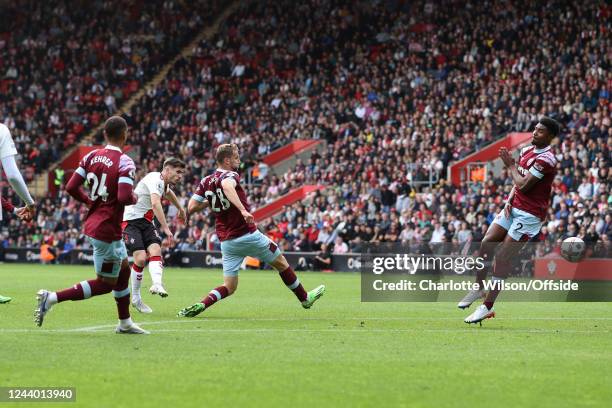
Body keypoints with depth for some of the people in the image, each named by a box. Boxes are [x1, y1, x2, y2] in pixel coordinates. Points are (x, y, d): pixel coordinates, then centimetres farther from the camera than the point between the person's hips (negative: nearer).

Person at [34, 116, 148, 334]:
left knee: (124, 270, 22)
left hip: (93, 223, 9)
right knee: (105, 283, 2)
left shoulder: (91, 156, 3)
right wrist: (134, 199, -5)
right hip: (107, 230, -9)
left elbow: (71, 187, 1)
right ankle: (51, 298, -7)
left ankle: (125, 323, 32)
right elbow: (124, 197, -27)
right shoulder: (125, 162, -17)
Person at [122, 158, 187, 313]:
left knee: (155, 250, -19)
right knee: (141, 257, -18)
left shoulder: (165, 182, 11)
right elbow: (156, 203, -37)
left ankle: (157, 284, -41)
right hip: (131, 220, -8)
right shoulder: (155, 180, -20)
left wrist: (180, 208, 51)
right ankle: (136, 298, -3)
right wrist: (166, 228, -44)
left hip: (146, 222, 8)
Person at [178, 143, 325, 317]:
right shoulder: (230, 176, -12)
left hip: (227, 242, 6)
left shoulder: (205, 182, 7)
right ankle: (305, 298, 29)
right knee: (281, 262, 16)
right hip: (247, 235, -6)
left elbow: (191, 207, 4)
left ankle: (200, 305, -16)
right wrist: (243, 209, -45)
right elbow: (226, 186, -37)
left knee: (229, 287, 9)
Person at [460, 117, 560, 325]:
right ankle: (479, 288, 22)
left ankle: (487, 307, -3)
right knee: (486, 244, 5)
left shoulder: (546, 159, -19)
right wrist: (509, 201, 0)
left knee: (502, 257, -8)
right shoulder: (527, 150, 9)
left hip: (530, 214, -8)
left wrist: (510, 165, -8)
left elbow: (523, 184, -21)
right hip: (514, 208, 8)